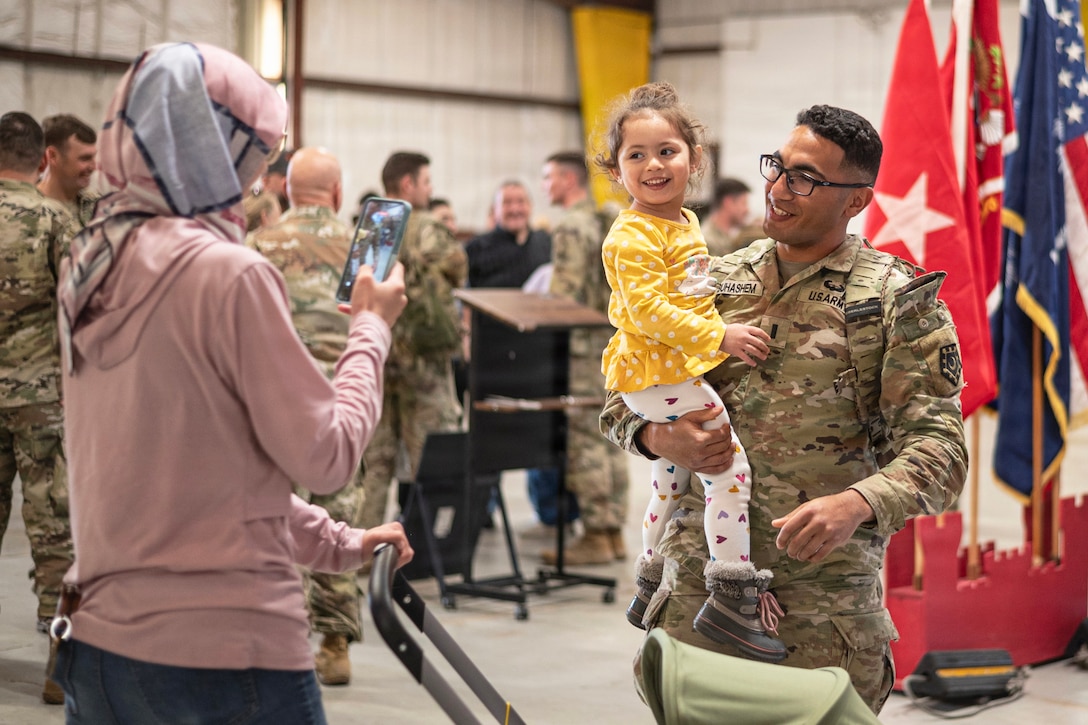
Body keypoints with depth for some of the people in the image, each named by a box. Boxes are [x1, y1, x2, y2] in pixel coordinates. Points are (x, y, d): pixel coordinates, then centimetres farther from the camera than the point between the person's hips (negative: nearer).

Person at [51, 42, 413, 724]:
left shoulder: (91, 267, 8)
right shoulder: (232, 275, -15)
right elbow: (327, 456, -10)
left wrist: (338, 543, 18)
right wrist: (371, 329, 4)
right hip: (224, 653, -7)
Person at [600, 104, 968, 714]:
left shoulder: (900, 300, -1)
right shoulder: (714, 282, 11)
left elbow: (937, 446, -9)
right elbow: (622, 398, 16)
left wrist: (856, 505, -29)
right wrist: (657, 437, -8)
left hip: (826, 589, -3)